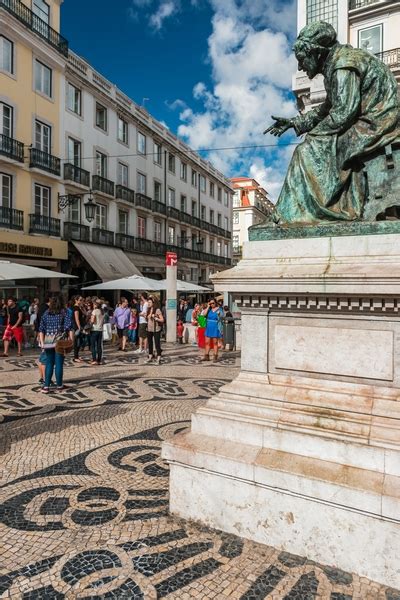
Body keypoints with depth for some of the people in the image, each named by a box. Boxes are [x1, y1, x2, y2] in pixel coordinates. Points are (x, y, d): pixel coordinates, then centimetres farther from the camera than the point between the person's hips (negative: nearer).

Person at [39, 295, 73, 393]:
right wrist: (71, 340, -7)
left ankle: (46, 386, 8)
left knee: (49, 363, 10)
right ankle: (59, 386, 11)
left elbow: (41, 329, 6)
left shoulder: (46, 313, 8)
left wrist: (42, 342, 9)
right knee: (59, 364, 3)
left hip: (48, 341, 3)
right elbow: (69, 328, -9)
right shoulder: (64, 313, -1)